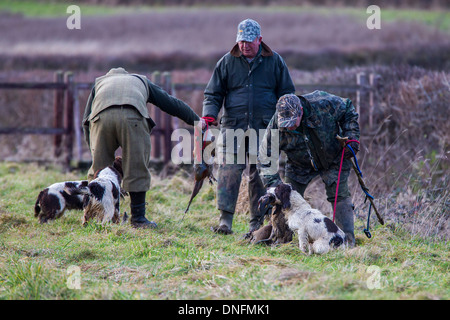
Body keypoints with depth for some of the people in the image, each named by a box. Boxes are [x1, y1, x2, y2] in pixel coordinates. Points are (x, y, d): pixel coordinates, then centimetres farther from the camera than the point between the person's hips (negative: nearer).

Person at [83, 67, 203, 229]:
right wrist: (196, 120, 49)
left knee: (99, 167, 11)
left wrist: (93, 147, 32)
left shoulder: (100, 82, 39)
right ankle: (138, 217, 8)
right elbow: (171, 103, 40)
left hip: (101, 116, 1)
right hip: (132, 117, -1)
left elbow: (86, 121, 30)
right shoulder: (141, 81, 40)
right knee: (137, 168, 6)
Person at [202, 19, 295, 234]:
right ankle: (225, 220, -11)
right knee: (229, 170, -11)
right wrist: (209, 115, -6)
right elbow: (213, 93, 12)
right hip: (233, 124, 0)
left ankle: (257, 223, 7)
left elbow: (286, 94, 14)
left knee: (260, 174, 1)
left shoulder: (274, 61, 8)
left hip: (264, 127, 0)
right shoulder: (227, 62, 8)